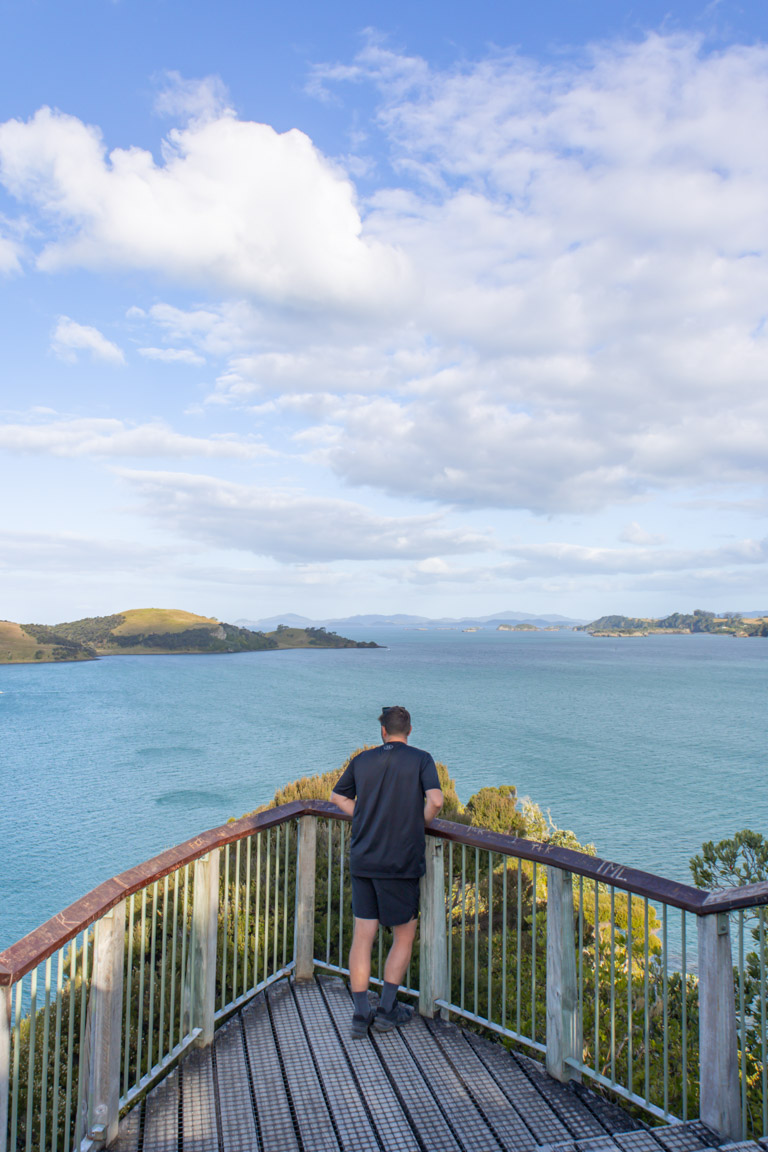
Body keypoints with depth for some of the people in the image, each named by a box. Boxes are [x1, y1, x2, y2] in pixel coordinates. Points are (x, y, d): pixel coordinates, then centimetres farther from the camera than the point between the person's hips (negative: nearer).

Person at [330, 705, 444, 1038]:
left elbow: (338, 796, 17)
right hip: (401, 862, -3)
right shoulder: (420, 759, -4)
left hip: (362, 860, 3)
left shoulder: (362, 760, 7)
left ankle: (361, 1014, 15)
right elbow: (435, 800, -17)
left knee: (362, 937, 10)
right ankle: (387, 1010, 18)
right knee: (404, 935, 14)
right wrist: (419, 823, 1)